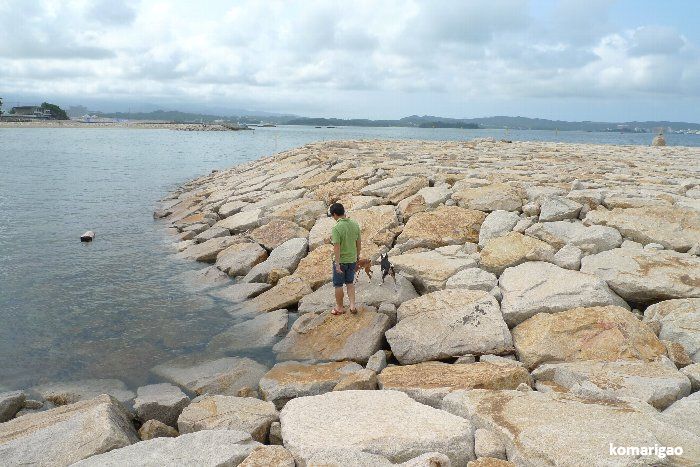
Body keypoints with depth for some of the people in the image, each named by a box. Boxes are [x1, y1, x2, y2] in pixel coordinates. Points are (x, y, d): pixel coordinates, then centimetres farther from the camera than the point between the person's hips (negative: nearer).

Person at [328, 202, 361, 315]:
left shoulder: (336, 228, -22)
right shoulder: (355, 224, -3)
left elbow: (337, 247, -24)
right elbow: (358, 243, 5)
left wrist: (337, 264, -21)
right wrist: (357, 257, 17)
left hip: (341, 261, -6)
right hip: (352, 259, 6)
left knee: (338, 285, 12)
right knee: (350, 282, 23)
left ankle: (340, 307, 25)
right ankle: (352, 305, 17)